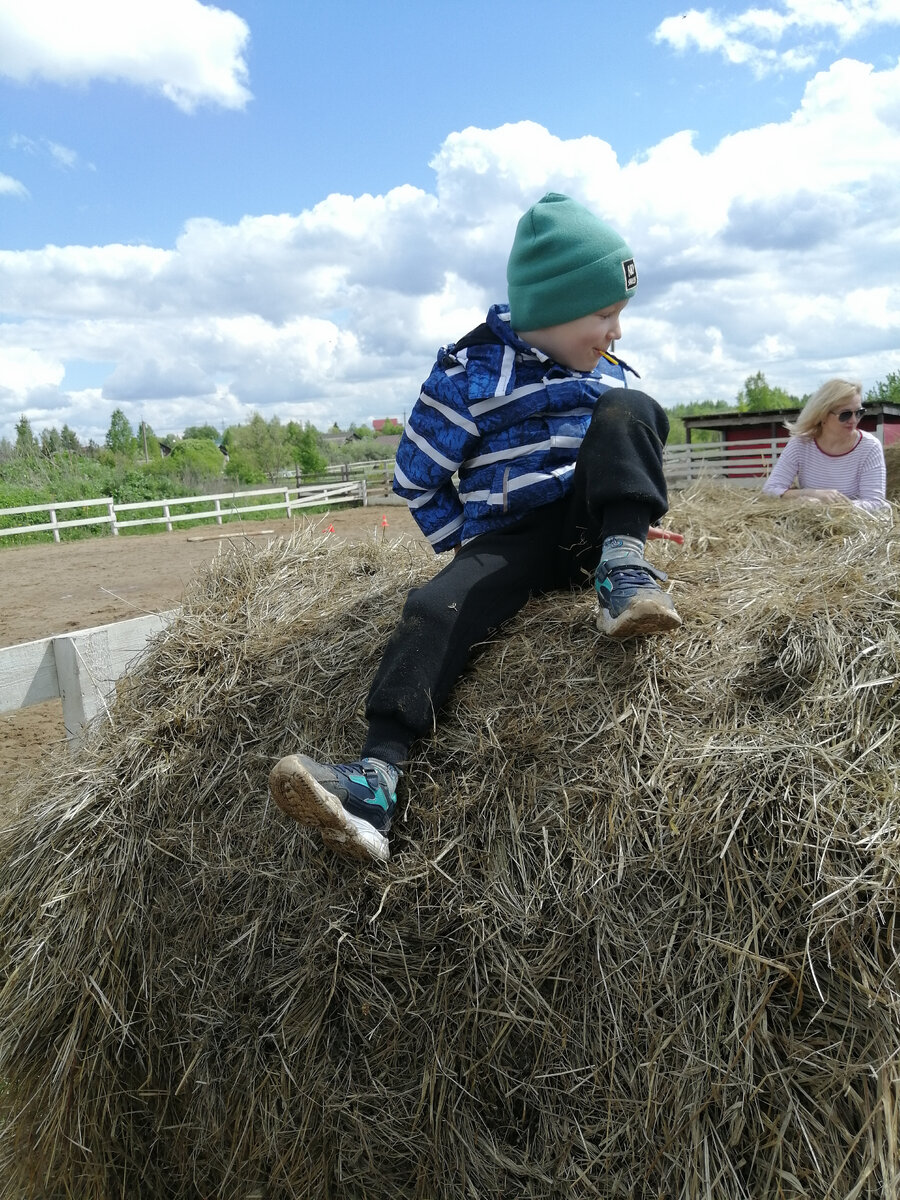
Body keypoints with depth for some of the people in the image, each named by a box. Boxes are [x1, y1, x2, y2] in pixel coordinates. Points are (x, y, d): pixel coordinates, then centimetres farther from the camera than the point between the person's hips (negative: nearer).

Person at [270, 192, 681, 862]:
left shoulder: (609, 371, 15)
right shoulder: (472, 372, -2)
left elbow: (634, 447, 30)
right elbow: (416, 480, 1)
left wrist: (628, 521, 15)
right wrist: (469, 547, -1)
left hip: (586, 527, 3)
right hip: (507, 542, -3)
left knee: (628, 409, -20)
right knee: (435, 610, -34)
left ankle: (625, 571, -34)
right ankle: (377, 780, -43)